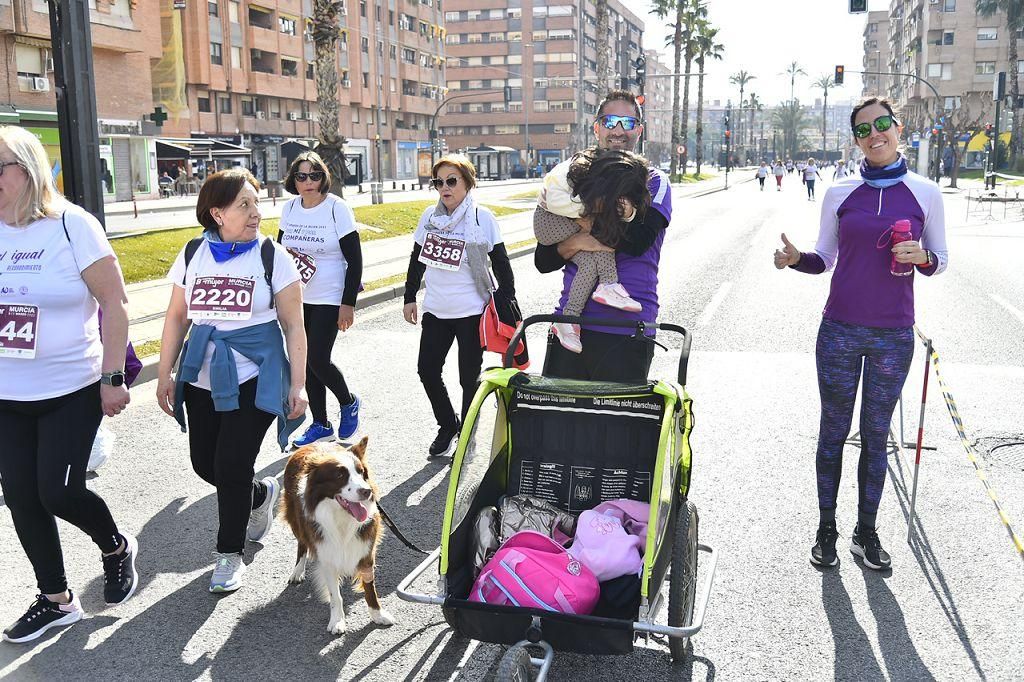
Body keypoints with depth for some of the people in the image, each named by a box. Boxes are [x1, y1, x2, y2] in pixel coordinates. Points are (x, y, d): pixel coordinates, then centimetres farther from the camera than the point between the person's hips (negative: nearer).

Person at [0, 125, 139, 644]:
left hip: (70, 389, -5)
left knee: (58, 491, -6)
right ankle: (55, 600, 26)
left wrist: (113, 378, -13)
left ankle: (116, 547, 26)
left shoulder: (71, 224, -10)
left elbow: (114, 304, -10)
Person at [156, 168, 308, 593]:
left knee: (231, 466, -6)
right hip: (202, 379, 4)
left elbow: (294, 326, -5)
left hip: (255, 379, -4)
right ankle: (262, 494, 40)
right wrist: (165, 374, 8)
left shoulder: (272, 256, -6)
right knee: (205, 464, 9)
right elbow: (177, 317, 10)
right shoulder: (193, 254, 3)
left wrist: (297, 385, -9)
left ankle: (229, 554, 16)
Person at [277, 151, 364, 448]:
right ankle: (321, 425, 23)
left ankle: (349, 402, 20)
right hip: (297, 298, 6)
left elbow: (355, 259, -12)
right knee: (306, 362, 9)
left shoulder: (337, 208, -11)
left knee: (318, 360, -9)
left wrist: (348, 303, -15)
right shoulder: (289, 208, 4)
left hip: (329, 299, -6)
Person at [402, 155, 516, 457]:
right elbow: (417, 259, 15)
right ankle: (447, 426, 29)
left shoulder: (482, 218, -8)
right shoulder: (430, 216, 6)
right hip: (435, 310, 5)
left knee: (469, 377, 4)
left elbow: (501, 264, -5)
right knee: (427, 370, 7)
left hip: (472, 312, -5)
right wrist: (410, 297, 14)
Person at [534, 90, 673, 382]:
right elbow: (543, 261, 9)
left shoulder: (654, 182, 4)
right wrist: (575, 243, -11)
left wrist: (581, 218, -10)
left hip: (626, 333, -3)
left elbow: (638, 240, -17)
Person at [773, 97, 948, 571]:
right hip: (840, 331, 0)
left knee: (876, 435, 8)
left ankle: (866, 532, 22)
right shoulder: (840, 195, 3)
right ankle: (826, 528, 19)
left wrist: (922, 258, -15)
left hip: (893, 336, 0)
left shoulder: (925, 194, 2)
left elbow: (940, 260, 8)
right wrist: (795, 259, -12)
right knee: (833, 431, 7)